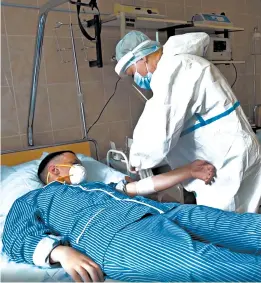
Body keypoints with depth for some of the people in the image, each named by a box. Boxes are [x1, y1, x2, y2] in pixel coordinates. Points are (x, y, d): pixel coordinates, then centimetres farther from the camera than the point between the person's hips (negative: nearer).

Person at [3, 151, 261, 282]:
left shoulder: (96, 186, 41)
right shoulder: (31, 200, 26)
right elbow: (19, 238, 5)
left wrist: (189, 170, 32)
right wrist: (61, 251, -17)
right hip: (113, 235, -7)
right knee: (202, 261, -34)